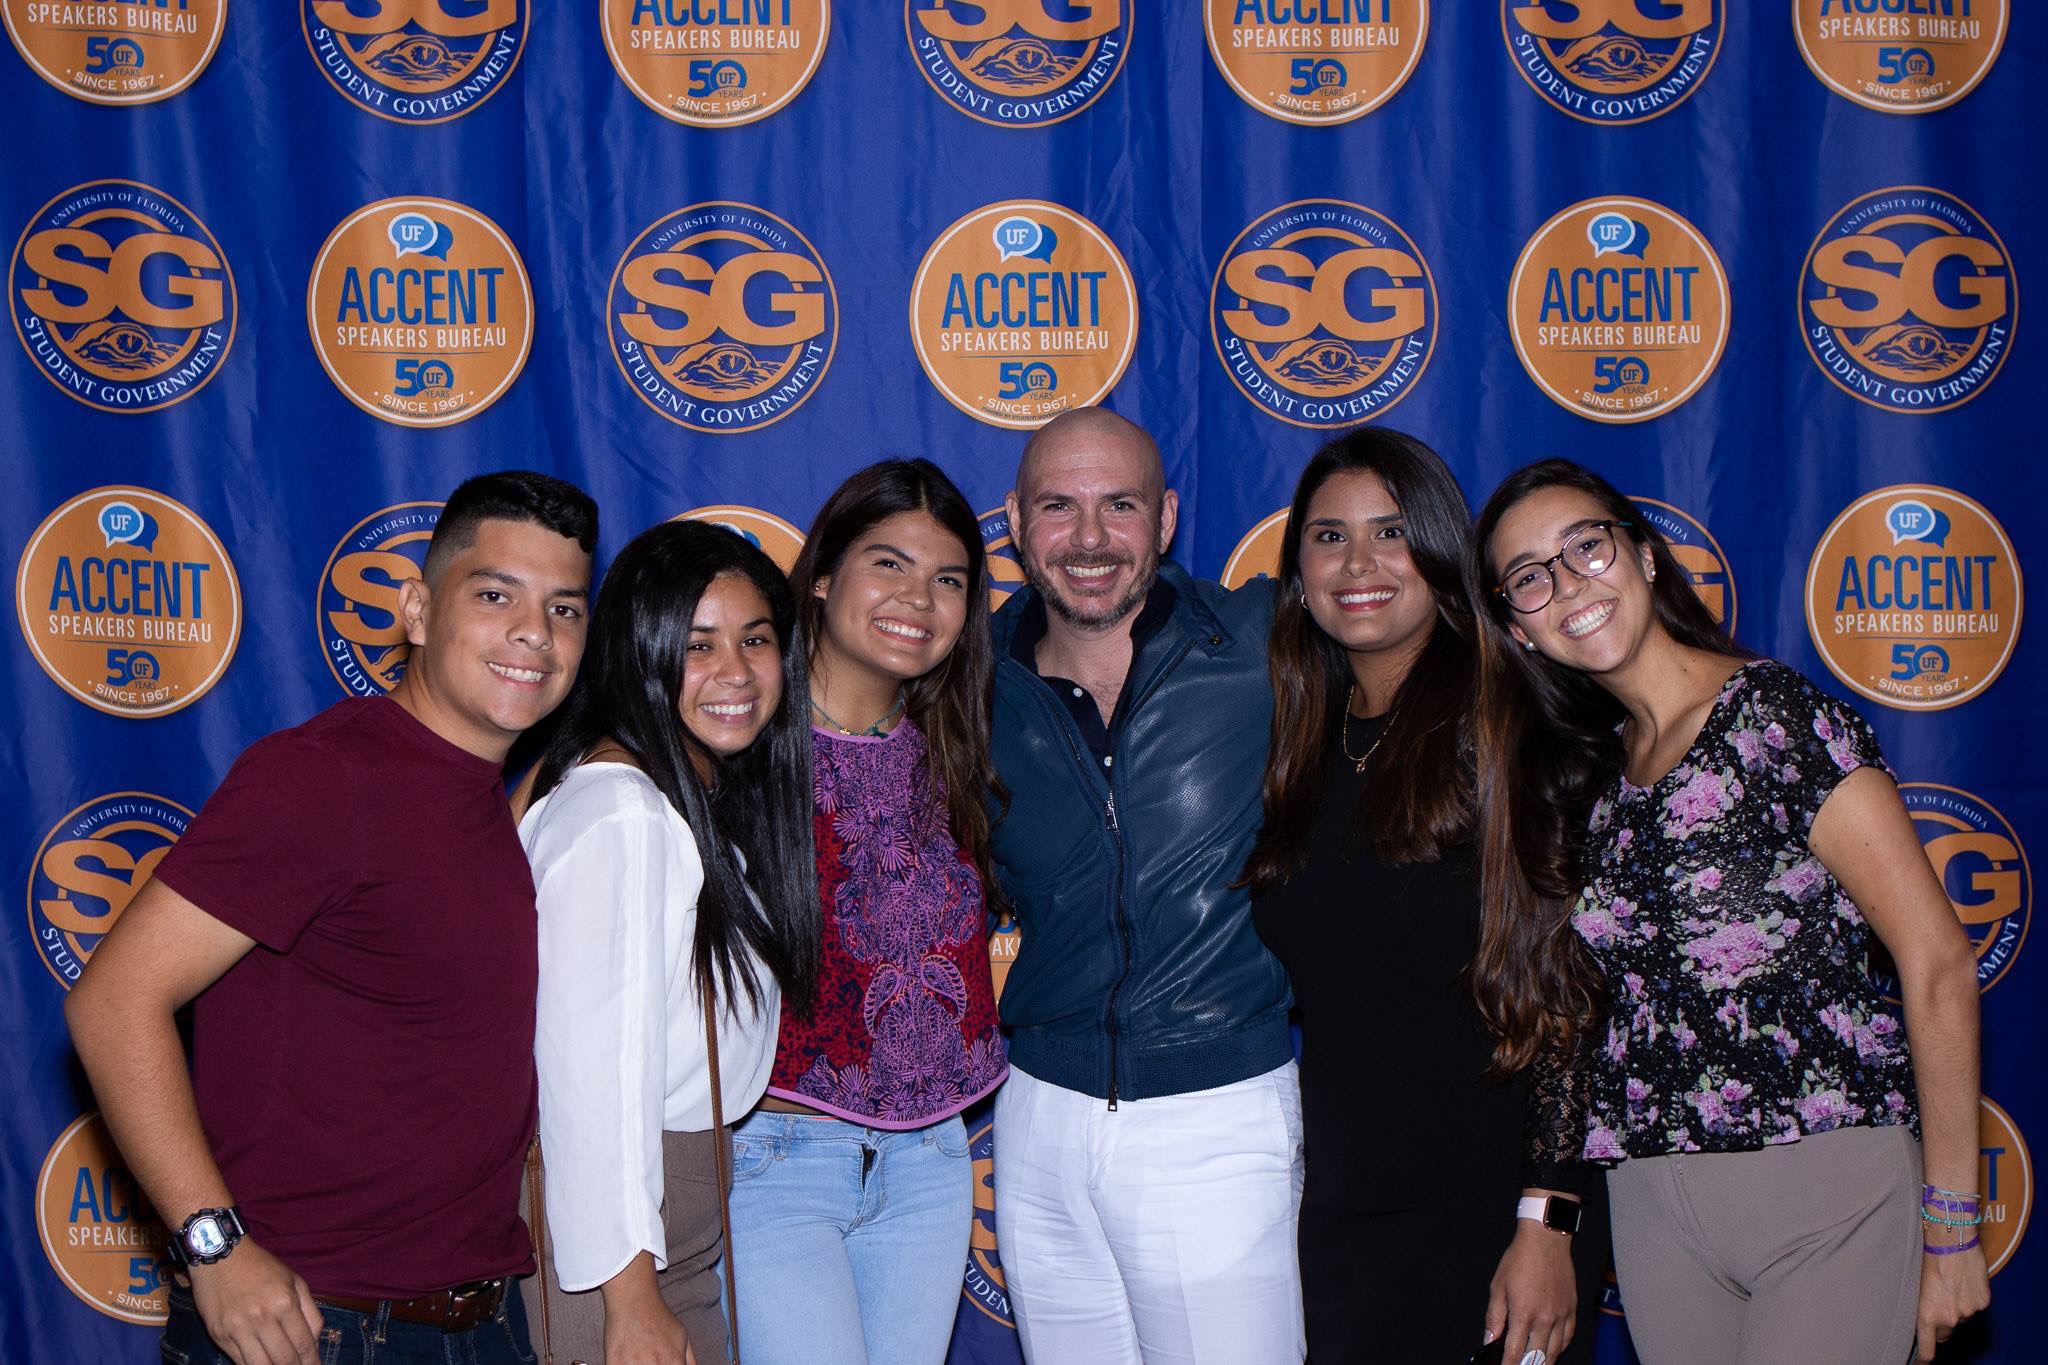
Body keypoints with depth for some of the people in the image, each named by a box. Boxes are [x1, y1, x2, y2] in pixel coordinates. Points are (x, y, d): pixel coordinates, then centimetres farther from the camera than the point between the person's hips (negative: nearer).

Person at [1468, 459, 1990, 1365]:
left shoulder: (1778, 715, -9)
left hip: (1828, 1188, -5)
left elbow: (1937, 960, -12)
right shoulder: (1582, 775, 10)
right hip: (1654, 1207, 5)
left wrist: (1950, 1226, -11)